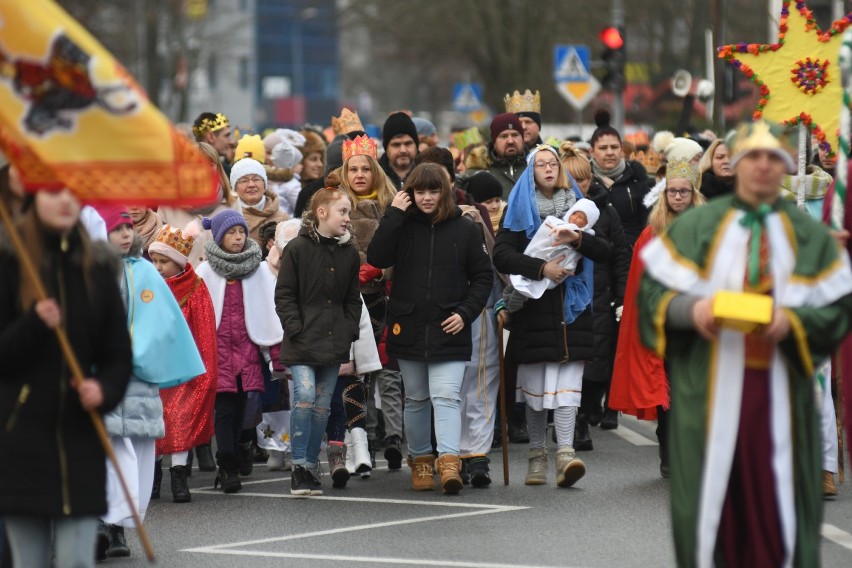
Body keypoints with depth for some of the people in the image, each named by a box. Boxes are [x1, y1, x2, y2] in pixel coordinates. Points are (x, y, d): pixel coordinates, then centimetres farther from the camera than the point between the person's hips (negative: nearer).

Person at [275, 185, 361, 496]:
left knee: (323, 403, 7)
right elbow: (284, 295, -4)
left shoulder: (349, 253, 11)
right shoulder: (297, 248, -4)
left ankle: (310, 465, 15)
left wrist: (348, 333, 4)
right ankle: (299, 467, -11)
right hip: (303, 339, -5)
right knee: (305, 394, -17)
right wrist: (296, 330, -12)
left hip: (333, 342, 5)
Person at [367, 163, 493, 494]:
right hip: (408, 327, 2)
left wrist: (466, 312, -6)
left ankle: (449, 462, -23)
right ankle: (420, 461, 22)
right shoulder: (403, 226, 4)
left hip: (448, 330, -2)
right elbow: (377, 258, -12)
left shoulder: (464, 230, 3)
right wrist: (393, 214, -13)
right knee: (415, 399, 12)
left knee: (446, 397, -14)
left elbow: (482, 277, 7)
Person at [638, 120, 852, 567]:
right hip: (712, 387, -1)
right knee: (713, 492, -2)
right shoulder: (696, 227, 5)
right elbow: (652, 290, 2)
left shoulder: (810, 237, 9)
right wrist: (690, 308, -17)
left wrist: (794, 321, -13)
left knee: (776, 497, 0)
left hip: (778, 387, 1)